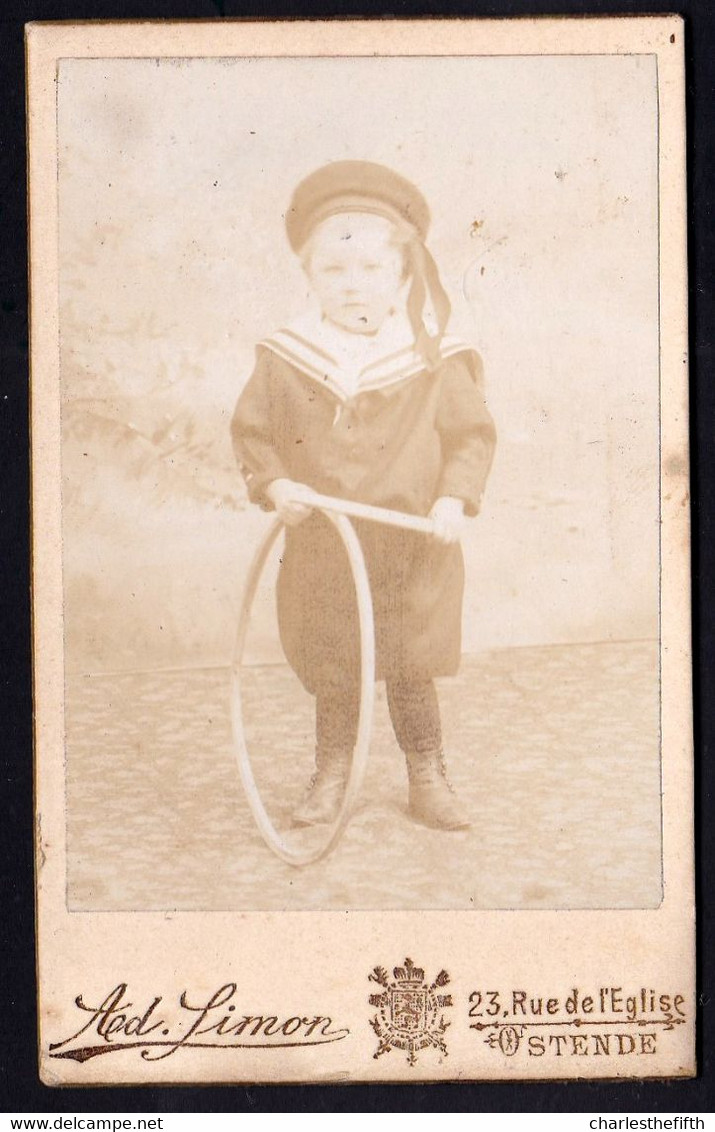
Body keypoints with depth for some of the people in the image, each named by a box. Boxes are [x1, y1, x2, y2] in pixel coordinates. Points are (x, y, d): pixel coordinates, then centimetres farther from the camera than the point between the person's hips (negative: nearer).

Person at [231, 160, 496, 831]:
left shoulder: (434, 361, -6)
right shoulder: (285, 360, -4)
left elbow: (472, 434, 0)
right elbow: (250, 430, 5)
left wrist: (454, 498, -13)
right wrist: (273, 484, -11)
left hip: (412, 550, -1)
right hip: (321, 553, 1)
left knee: (411, 673, 11)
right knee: (331, 676, 13)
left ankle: (428, 782, 28)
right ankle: (329, 782, 29)